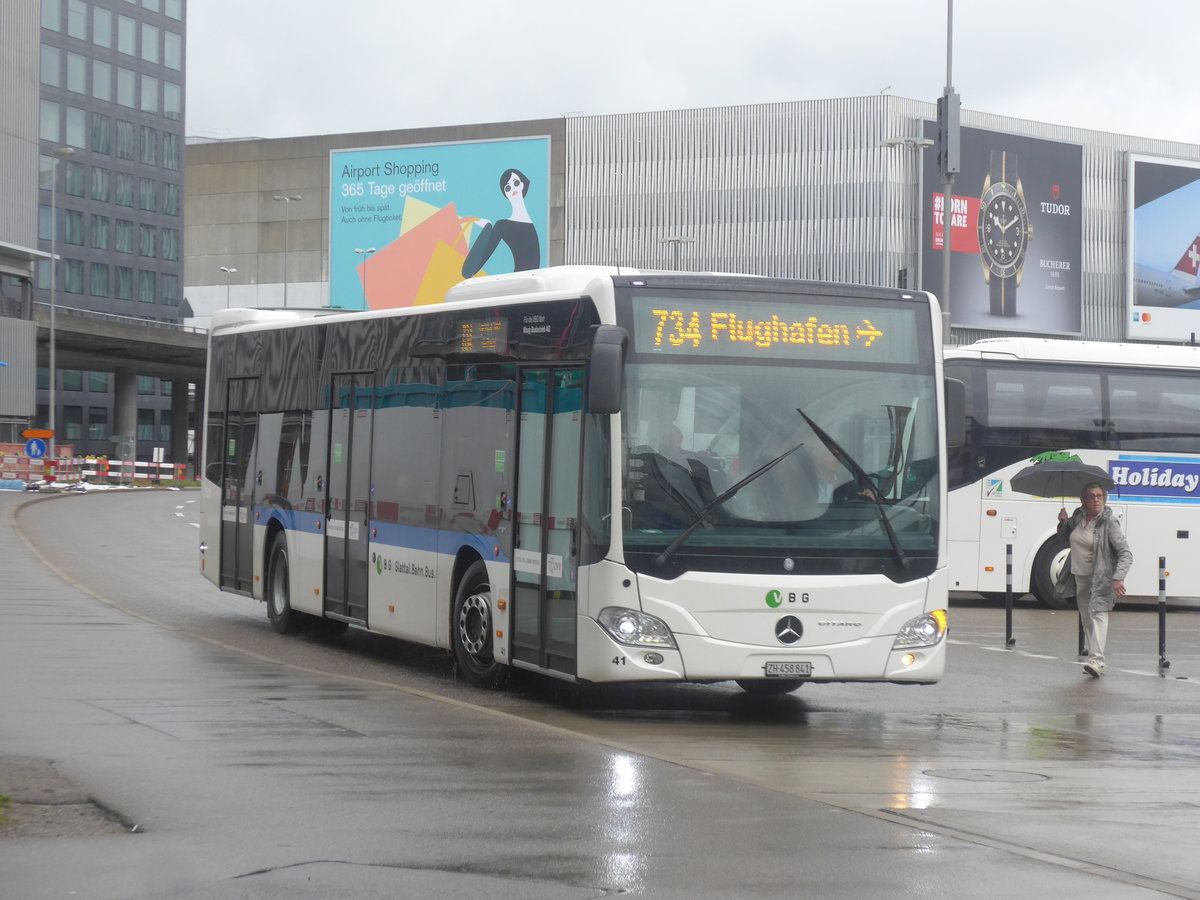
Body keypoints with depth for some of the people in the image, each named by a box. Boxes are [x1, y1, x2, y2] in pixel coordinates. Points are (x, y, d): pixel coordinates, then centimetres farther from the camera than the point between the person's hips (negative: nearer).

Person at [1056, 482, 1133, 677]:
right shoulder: (1079, 516, 3)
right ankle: (1095, 659, 17)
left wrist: (1118, 578, -31)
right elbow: (1067, 536, 24)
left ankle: (1097, 660, -32)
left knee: (1098, 613, -20)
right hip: (1080, 576, 7)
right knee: (1086, 618, 9)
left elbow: (1126, 553, -18)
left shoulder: (1109, 522, -15)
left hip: (1100, 578, -7)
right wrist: (1064, 522, 1)